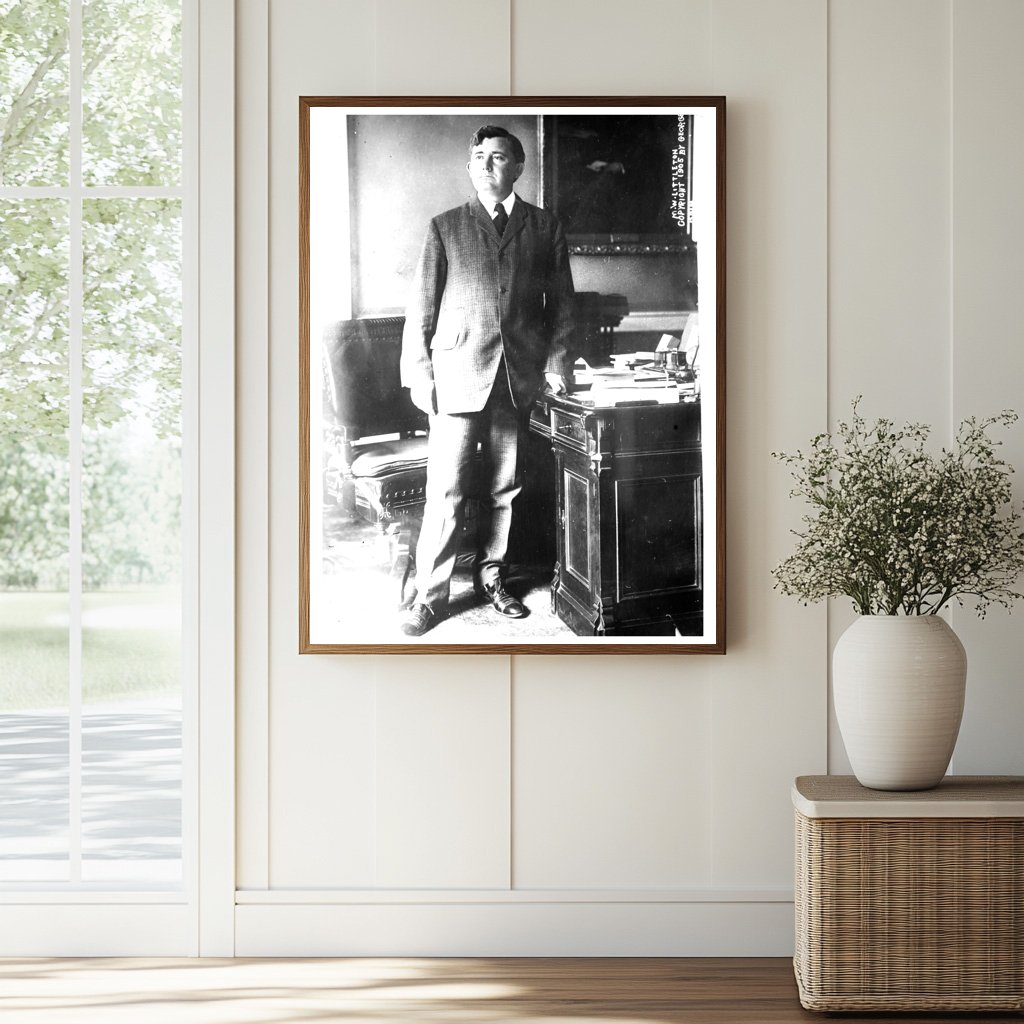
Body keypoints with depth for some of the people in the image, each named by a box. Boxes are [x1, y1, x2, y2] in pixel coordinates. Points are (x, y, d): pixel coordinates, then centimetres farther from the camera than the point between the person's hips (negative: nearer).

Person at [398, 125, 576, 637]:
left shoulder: (544, 226, 10)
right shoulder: (445, 227, 7)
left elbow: (561, 302, 12)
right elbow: (421, 305, 5)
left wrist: (556, 364, 2)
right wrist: (419, 373, -2)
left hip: (520, 376, 2)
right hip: (458, 373, -2)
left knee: (504, 488, 9)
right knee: (445, 492, -5)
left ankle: (491, 578, 24)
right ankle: (430, 595, 1)